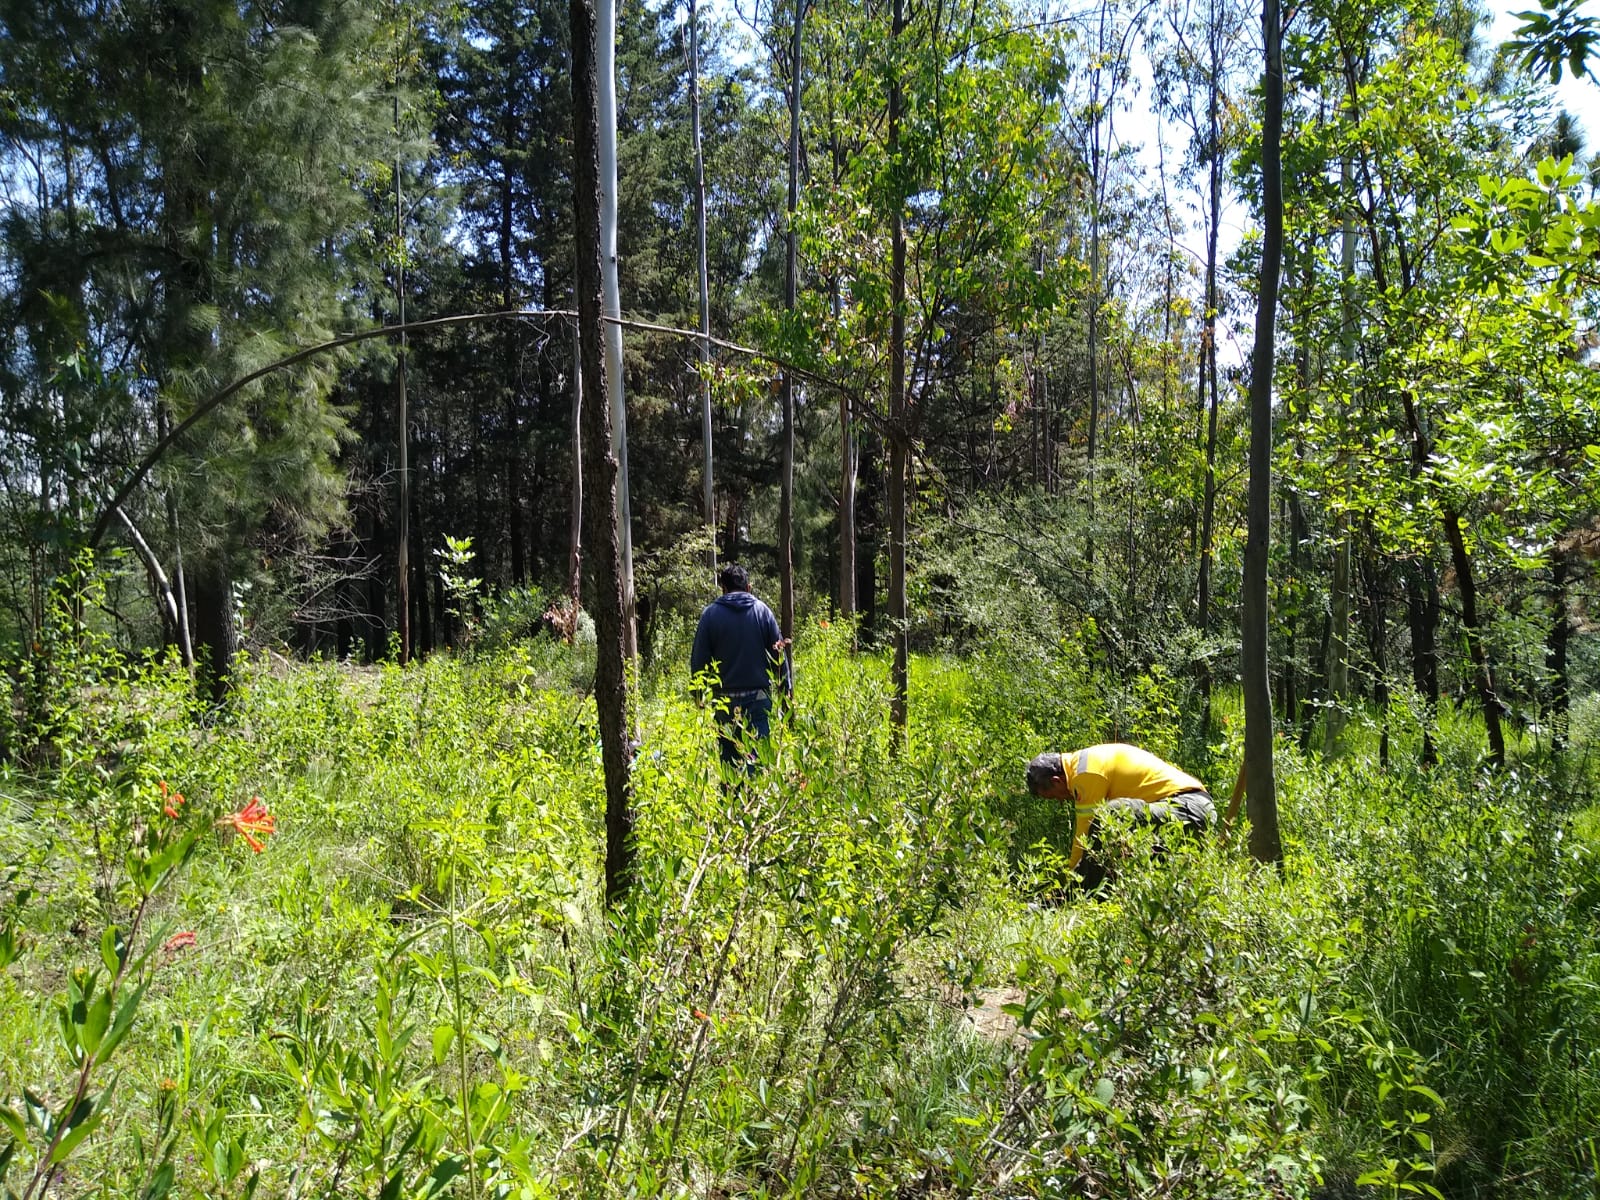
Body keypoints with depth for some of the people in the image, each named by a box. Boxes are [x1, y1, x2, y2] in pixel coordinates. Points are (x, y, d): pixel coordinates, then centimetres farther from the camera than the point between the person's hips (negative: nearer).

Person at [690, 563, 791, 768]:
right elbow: (779, 653, 5)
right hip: (758, 696, 0)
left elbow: (699, 659, 1)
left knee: (728, 756, 7)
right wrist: (786, 689, 12)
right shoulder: (762, 611, 3)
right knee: (758, 752, -1)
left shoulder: (711, 613, 0)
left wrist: (698, 694, 11)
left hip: (724, 697, 0)